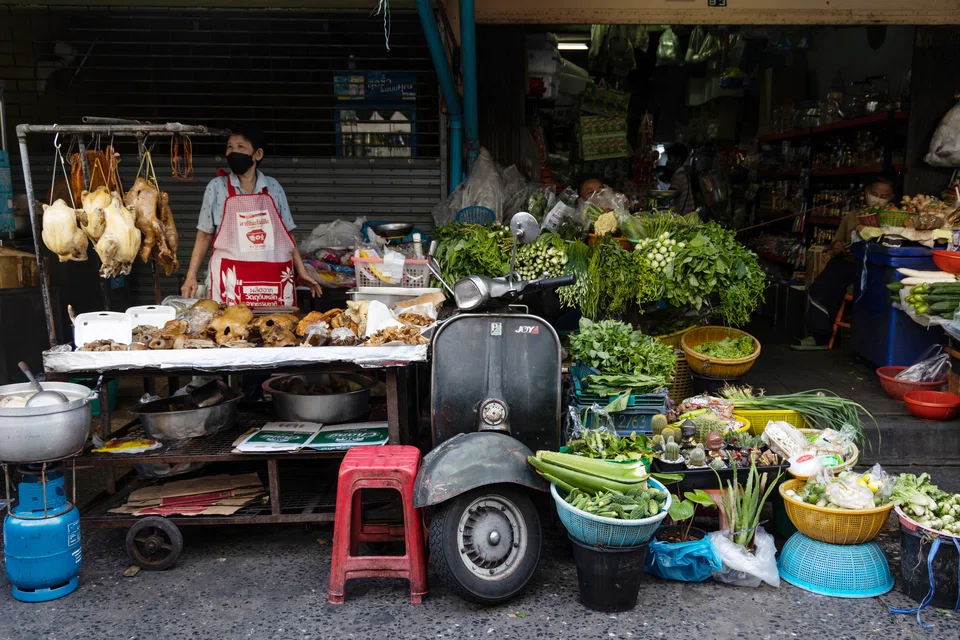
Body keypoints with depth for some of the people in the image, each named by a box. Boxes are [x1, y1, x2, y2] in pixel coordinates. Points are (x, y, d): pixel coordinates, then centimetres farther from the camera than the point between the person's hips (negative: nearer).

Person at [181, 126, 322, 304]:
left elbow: (287, 234, 13)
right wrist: (191, 276, 0)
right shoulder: (217, 187, 5)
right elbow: (205, 235, 7)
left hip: (274, 279, 2)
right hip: (232, 281, -1)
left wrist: (302, 271, 8)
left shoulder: (273, 187, 9)